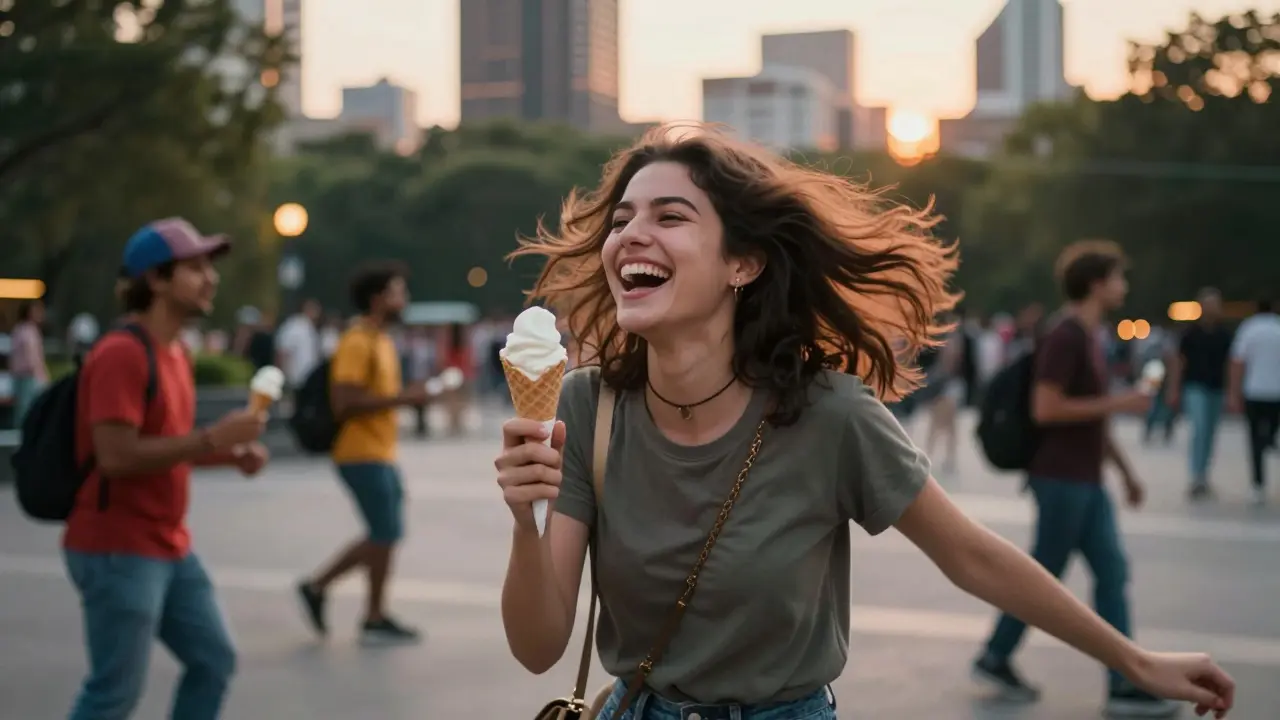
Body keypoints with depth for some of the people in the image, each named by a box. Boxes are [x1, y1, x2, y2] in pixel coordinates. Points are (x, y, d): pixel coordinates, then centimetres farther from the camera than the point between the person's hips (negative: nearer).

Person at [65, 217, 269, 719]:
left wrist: (231, 455, 5)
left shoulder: (175, 351, 13)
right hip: (117, 550, -10)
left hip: (169, 547, 10)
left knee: (214, 661, 12)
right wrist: (211, 438, -23)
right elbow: (117, 455, -26)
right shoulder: (121, 354, -17)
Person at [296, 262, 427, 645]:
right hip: (363, 455, -10)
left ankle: (317, 586, 19)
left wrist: (407, 397, 10)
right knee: (386, 534, -3)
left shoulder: (381, 340, 15)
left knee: (384, 535, 13)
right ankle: (375, 620, 8)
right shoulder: (357, 343, -16)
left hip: (379, 454, 10)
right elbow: (345, 403, -24)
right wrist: (400, 398, -22)